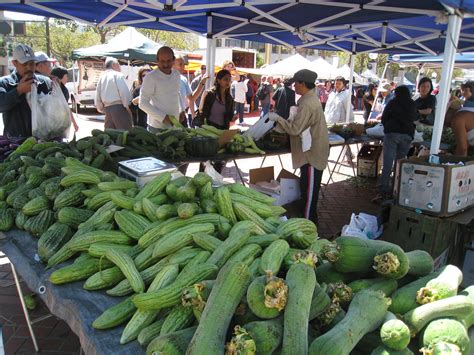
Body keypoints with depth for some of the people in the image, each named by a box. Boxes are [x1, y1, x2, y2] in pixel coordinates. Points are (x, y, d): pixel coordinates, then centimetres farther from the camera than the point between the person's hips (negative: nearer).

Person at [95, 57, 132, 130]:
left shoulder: (101, 77, 17)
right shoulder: (118, 75, -2)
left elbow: (97, 96, 17)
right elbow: (125, 93, -12)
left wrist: (101, 109, 26)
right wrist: (128, 107, -6)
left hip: (107, 109, 7)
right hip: (119, 107, -7)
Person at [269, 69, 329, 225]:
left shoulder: (307, 104, -22)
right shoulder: (311, 98, 11)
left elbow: (295, 129, -25)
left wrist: (278, 118, -13)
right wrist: (282, 121, 13)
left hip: (312, 154, -10)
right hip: (312, 151, 10)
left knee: (309, 190, 0)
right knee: (307, 188, 19)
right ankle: (308, 218, 31)